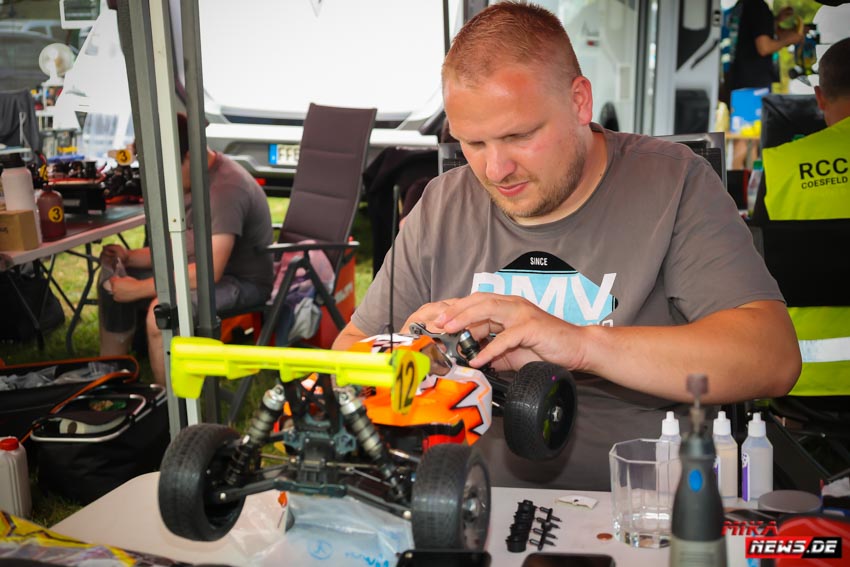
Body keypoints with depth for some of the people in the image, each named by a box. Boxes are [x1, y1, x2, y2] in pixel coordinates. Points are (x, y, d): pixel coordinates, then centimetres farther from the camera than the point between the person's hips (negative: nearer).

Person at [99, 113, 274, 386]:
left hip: (243, 281, -10)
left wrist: (138, 289, -25)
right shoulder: (194, 179, 6)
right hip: (204, 268, 10)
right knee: (111, 287, 9)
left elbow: (210, 270, -31)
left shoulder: (225, 189, -25)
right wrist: (130, 257, -2)